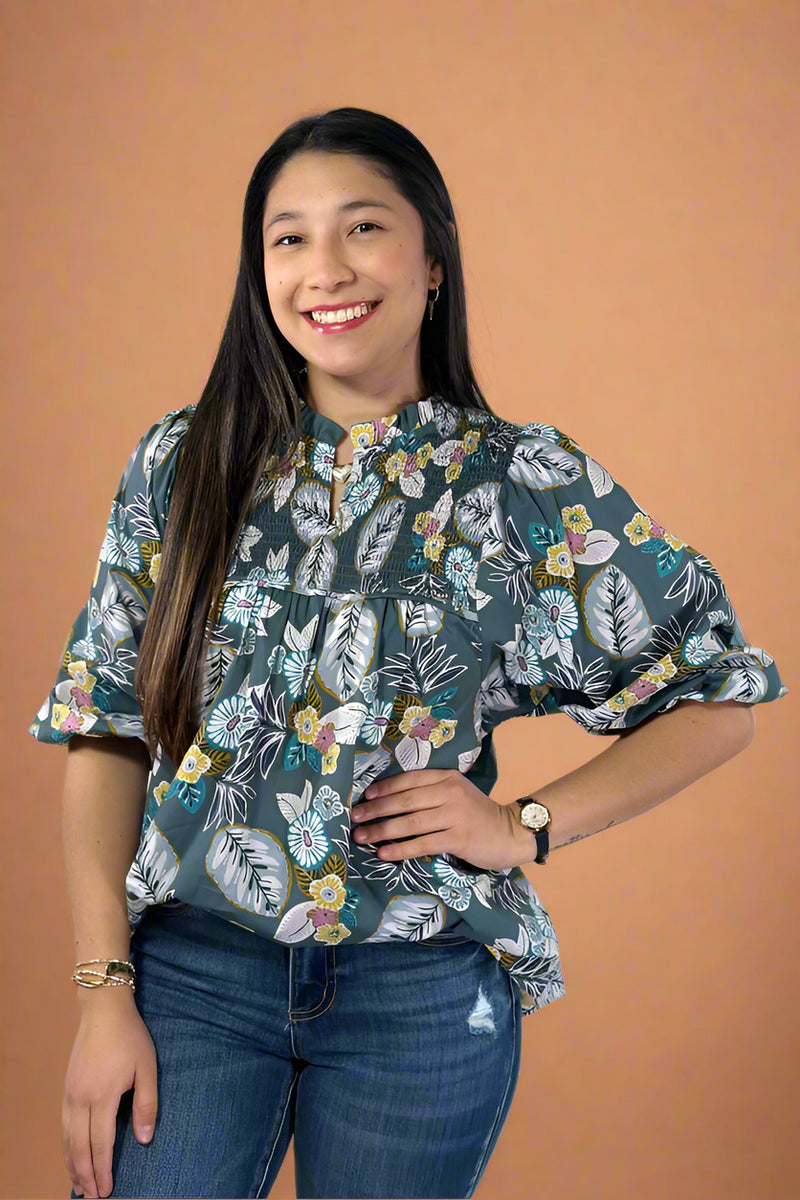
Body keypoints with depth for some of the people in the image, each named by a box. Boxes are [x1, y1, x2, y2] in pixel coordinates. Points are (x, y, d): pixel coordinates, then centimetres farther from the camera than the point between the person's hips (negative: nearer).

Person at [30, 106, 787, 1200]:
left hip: (423, 987, -1)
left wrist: (524, 828, -6)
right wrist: (105, 992, -5)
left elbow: (719, 699, 4)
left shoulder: (529, 483, -3)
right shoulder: (183, 463, 2)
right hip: (192, 967, 1)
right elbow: (106, 731, 2)